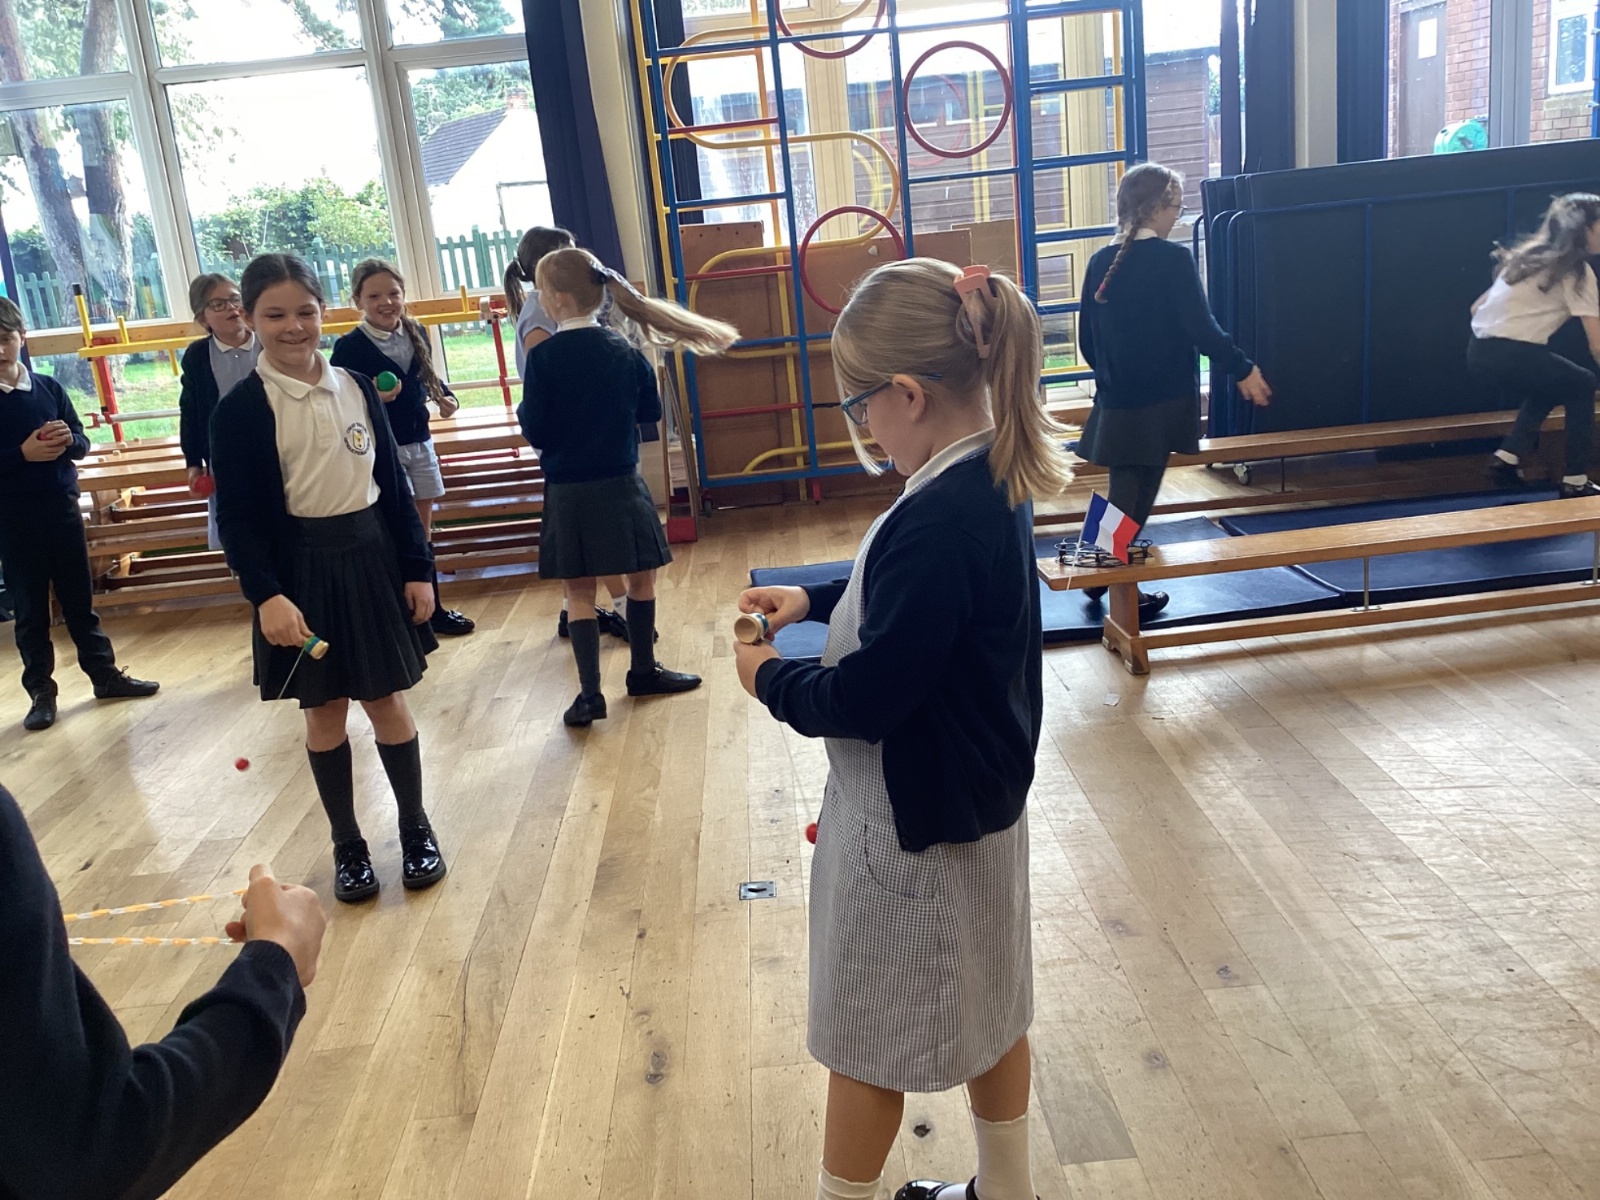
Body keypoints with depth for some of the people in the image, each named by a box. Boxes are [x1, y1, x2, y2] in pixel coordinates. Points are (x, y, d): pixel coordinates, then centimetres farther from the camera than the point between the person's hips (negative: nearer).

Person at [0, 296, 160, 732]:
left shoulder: (49, 388, 2)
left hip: (62, 509, 3)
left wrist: (68, 441, -15)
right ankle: (41, 692, 17)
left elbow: (81, 443, 6)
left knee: (79, 599, 13)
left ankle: (105, 675, 24)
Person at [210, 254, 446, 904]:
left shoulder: (356, 387, 3)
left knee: (386, 699, 8)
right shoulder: (241, 408, -7)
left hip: (371, 556, 2)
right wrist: (266, 594, -21)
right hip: (300, 570, -2)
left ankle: (416, 827, 25)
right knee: (324, 710, 9)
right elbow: (238, 515, -9)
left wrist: (417, 567, 3)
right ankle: (347, 845, 24)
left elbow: (393, 482, 6)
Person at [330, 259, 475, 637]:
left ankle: (432, 608, 25)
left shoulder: (416, 333, 4)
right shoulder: (349, 347, -13)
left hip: (420, 444, 5)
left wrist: (445, 396, -2)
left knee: (422, 529, 14)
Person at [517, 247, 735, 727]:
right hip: (621, 485, 2)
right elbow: (650, 410, 9)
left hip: (569, 492, -2)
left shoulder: (543, 357, -11)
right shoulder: (624, 349, -1)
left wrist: (524, 410, 10)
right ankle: (644, 670, 28)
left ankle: (590, 694, 6)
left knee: (578, 593, 6)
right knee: (641, 578, 16)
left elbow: (535, 431, -10)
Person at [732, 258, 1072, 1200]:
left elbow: (866, 699, -26)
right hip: (980, 794, 10)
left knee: (868, 1035, 12)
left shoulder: (936, 522, -32)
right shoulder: (996, 481, -1)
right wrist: (816, 599, 9)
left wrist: (772, 679, -9)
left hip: (913, 820, -9)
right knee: (987, 1006, 24)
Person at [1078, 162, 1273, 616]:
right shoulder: (1173, 259, -12)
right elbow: (1202, 329, -14)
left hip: (1116, 403, 5)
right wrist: (1244, 370, -2)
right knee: (1134, 500, 3)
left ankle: (1102, 577, 24)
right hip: (1160, 404, -5)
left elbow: (1087, 341, 9)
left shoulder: (1101, 263, 4)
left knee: (1124, 494, 17)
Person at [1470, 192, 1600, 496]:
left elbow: (1478, 308, 18)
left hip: (1479, 353, 7)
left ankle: (1507, 456, 20)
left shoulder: (1531, 255, 20)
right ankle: (1575, 483, 16)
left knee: (1554, 385, 31)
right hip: (1508, 356, -7)